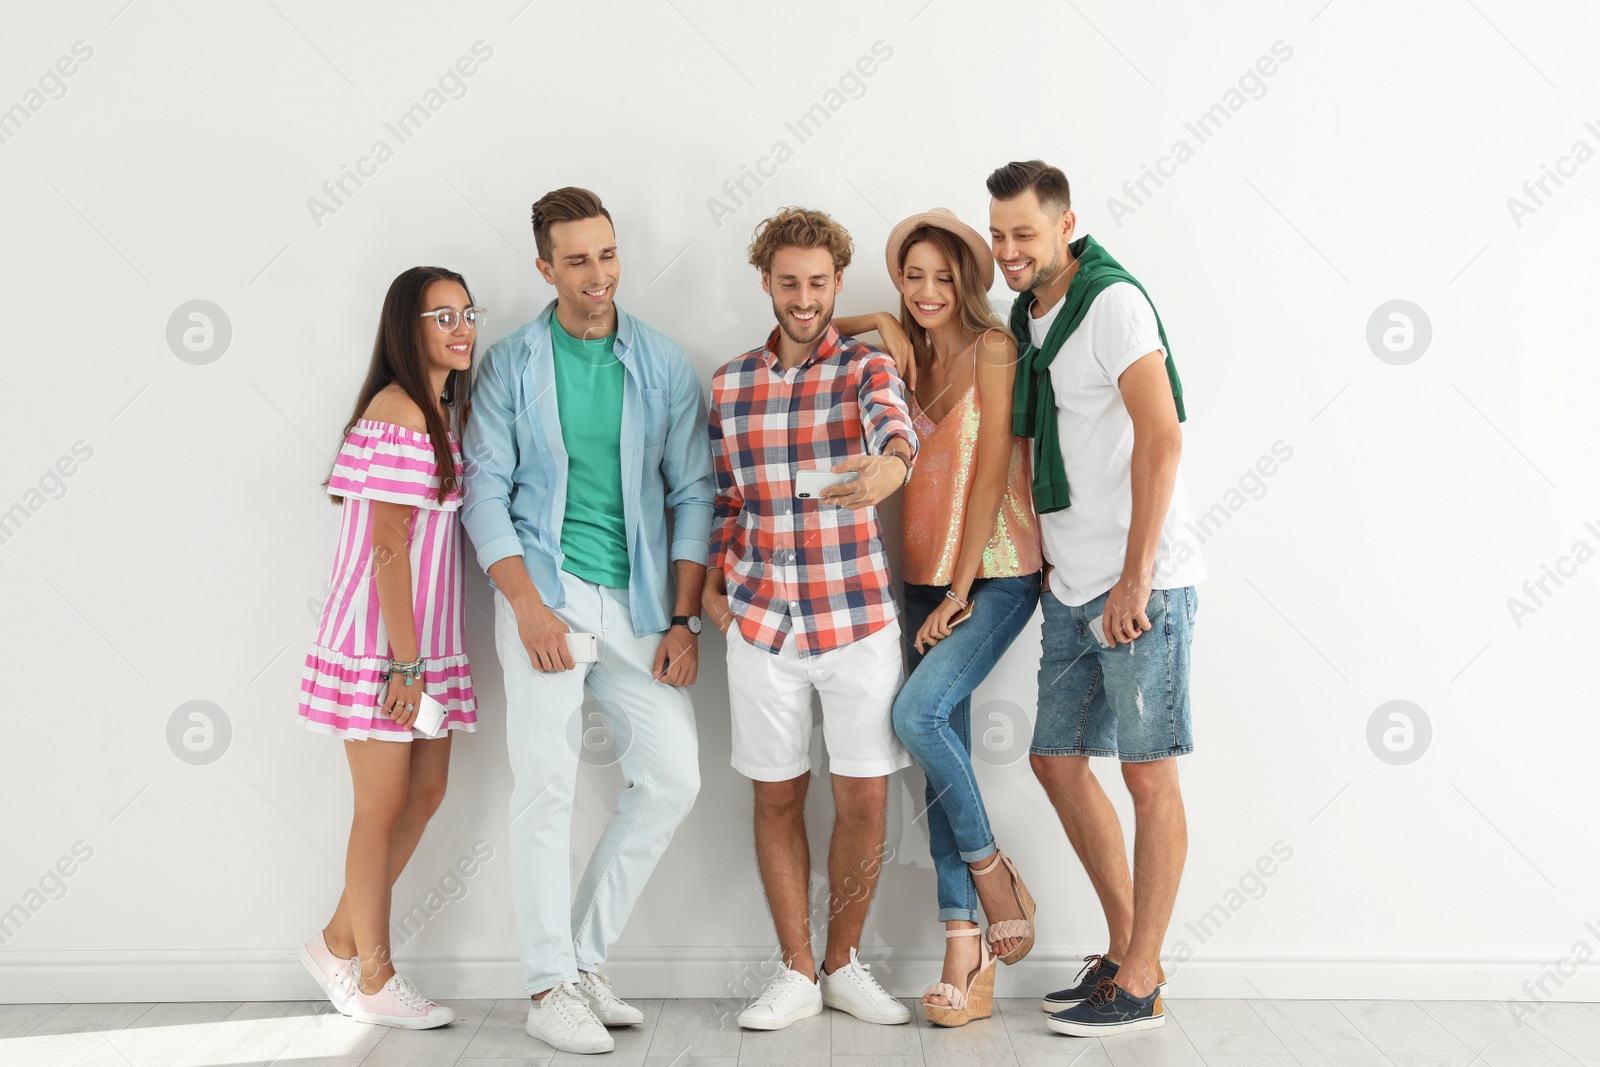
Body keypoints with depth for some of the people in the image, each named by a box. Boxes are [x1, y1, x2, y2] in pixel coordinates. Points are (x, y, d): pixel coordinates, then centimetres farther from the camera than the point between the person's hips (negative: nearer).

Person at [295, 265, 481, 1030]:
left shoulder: (445, 410, 14)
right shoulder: (398, 408, -15)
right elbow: (389, 546, -18)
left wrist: (423, 654, 10)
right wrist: (403, 661, -19)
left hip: (426, 636, 9)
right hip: (381, 639, -9)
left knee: (427, 792, 12)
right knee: (384, 806, 2)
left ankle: (339, 943, 28)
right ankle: (373, 982, 16)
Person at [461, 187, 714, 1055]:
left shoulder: (664, 366, 6)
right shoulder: (511, 364, 2)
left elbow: (691, 495, 5)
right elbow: (486, 493, -1)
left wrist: (683, 620, -1)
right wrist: (529, 605, -12)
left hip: (637, 599, 3)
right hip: (546, 588, -3)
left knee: (672, 775, -1)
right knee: (545, 785, -5)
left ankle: (585, 958, 15)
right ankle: (550, 984, 7)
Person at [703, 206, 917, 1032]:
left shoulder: (868, 367, -2)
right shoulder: (729, 383, 7)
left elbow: (895, 425, -26)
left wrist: (889, 464, -48)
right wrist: (712, 583, 4)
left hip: (859, 619, -2)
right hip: (761, 623, 2)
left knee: (864, 799, 4)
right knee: (777, 798, 8)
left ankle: (844, 965, 24)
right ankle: (796, 973, 21)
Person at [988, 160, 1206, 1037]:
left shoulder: (1112, 300, -10)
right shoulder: (1026, 317, 15)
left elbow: (1161, 437, -18)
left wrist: (1135, 578, -20)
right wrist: (1053, 566, 14)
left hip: (1141, 585, -9)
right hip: (1071, 588, 9)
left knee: (1148, 772, -2)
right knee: (1057, 758, 11)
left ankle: (1139, 985, 7)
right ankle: (1127, 949, 25)